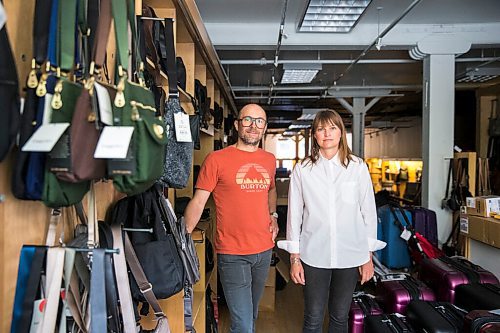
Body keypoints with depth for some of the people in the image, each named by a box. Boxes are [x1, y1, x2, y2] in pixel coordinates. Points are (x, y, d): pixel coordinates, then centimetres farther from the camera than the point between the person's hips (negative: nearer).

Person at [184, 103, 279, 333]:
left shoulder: (269, 160, 7)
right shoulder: (217, 159, -10)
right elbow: (198, 201, -8)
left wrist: (273, 215, 9)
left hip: (264, 249, 6)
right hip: (232, 253, -6)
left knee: (252, 313, 25)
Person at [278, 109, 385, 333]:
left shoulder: (358, 167, 1)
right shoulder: (302, 169, -1)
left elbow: (368, 212, 4)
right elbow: (294, 215, 1)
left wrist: (368, 256, 4)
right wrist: (294, 258, 0)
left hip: (350, 255, 1)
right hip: (314, 255, -1)